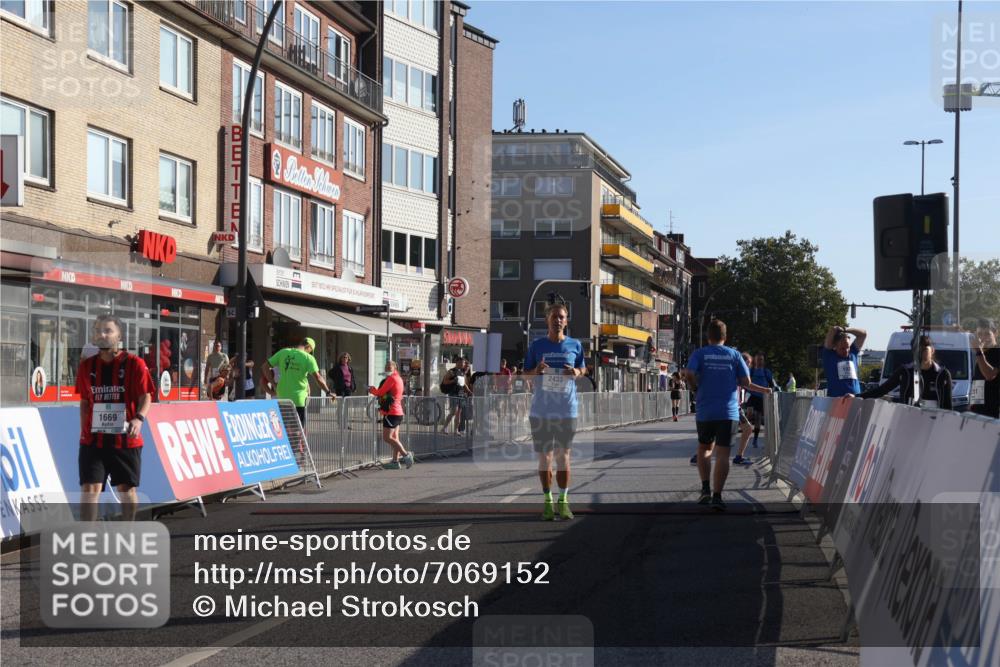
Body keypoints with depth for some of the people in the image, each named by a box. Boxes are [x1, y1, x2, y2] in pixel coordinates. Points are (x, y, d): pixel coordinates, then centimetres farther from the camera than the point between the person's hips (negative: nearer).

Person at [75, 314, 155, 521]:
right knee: (89, 488, -9)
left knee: (127, 488, 12)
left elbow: (145, 397, -9)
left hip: (125, 440, -2)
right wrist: (84, 430, 10)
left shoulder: (134, 364, -6)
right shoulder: (87, 366, 5)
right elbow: (85, 402, 14)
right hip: (92, 440, 2)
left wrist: (139, 418, -27)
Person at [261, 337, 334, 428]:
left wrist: (274, 384, 8)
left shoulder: (283, 352, 5)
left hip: (282, 397, 4)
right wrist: (328, 392, -3)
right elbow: (317, 377, -12)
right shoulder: (308, 358, -6)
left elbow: (265, 367, 5)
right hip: (298, 398, -4)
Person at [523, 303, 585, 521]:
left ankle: (563, 501, 13)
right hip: (541, 410, 0)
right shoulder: (536, 345, 3)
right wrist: (537, 370, -14)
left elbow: (582, 369, 15)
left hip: (567, 410, 0)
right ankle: (548, 501, 11)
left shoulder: (575, 345, 4)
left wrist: (576, 372, -9)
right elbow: (526, 373, 9)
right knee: (544, 457, 3)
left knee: (563, 456, 4)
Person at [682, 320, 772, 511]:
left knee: (704, 448, 19)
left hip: (705, 411, 0)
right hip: (728, 411, 0)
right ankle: (717, 496, -9)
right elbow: (745, 382, -1)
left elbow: (688, 374, -15)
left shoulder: (700, 353, 2)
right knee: (723, 452, -1)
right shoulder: (734, 354, 5)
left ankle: (705, 488, 6)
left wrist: (697, 387, 3)